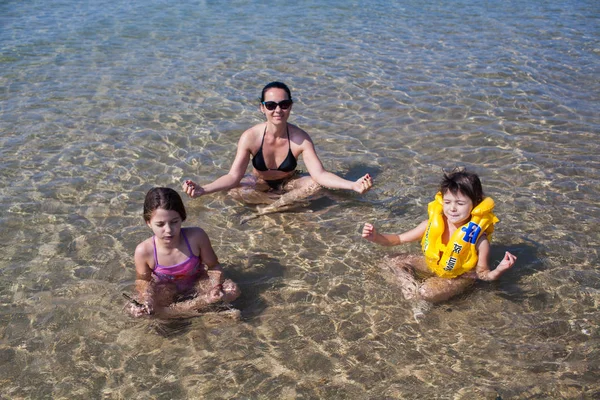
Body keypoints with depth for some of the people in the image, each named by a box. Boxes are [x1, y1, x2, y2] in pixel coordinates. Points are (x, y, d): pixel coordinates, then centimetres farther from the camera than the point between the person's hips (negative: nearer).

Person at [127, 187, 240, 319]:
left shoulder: (196, 236, -26)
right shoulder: (144, 251, -25)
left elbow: (213, 266, -10)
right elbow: (143, 280, -6)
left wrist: (216, 285, -31)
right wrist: (146, 297, -28)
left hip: (196, 284, 1)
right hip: (166, 291, -1)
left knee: (232, 290, -22)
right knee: (138, 310, -30)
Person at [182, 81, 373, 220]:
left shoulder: (301, 138, -24)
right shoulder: (250, 137, -25)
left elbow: (320, 174, -30)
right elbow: (234, 176, -28)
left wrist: (353, 185, -47)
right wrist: (202, 190, -45)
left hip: (288, 182, 0)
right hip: (259, 184, 0)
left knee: (315, 184, -31)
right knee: (234, 191, -33)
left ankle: (265, 209, -19)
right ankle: (290, 202, -16)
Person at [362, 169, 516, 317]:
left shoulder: (478, 238, -29)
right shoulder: (433, 224, -18)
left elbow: (482, 273, -17)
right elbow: (400, 239, -9)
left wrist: (499, 270, -40)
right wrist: (376, 237, -28)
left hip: (459, 277, -5)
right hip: (433, 266, 5)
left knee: (426, 292, -34)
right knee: (392, 262, -4)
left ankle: (419, 296, -1)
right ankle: (416, 294, -13)